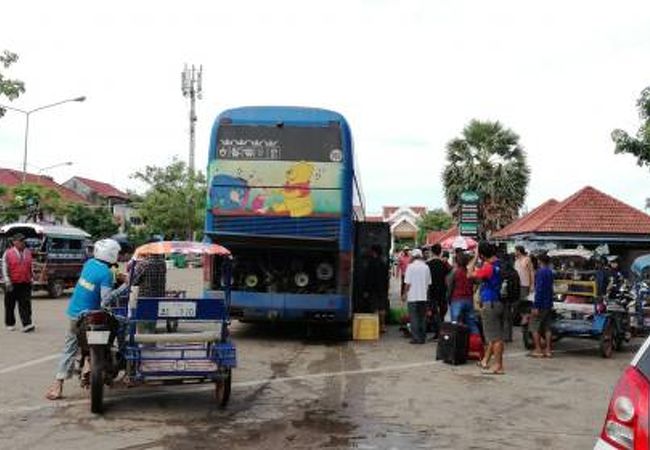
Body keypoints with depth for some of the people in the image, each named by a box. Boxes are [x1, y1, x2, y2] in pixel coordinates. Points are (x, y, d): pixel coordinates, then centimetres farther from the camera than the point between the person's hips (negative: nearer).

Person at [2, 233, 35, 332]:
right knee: (10, 305, 10)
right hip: (12, 284, -2)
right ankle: (10, 324, 24)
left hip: (25, 284, 2)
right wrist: (8, 283, -14)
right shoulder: (8, 253, -4)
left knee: (25, 305, -7)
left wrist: (30, 280, 17)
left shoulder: (28, 252, 9)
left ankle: (27, 324, -12)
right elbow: (5, 269, -7)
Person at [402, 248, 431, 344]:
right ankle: (422, 338, 14)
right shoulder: (426, 267, 4)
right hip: (423, 296, 4)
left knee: (414, 318, 1)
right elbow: (428, 283, 7)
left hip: (413, 296, -4)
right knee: (422, 318, 12)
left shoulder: (411, 266, -9)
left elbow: (408, 283, -9)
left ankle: (416, 338, 0)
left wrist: (405, 294, 2)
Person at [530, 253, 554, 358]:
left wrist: (536, 306, -22)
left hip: (541, 304, -8)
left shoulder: (540, 272, -15)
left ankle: (538, 350, -2)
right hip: (549, 304, 8)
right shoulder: (550, 272, 12)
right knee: (547, 327, 10)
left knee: (534, 326, -1)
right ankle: (547, 350, 11)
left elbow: (539, 289, -21)